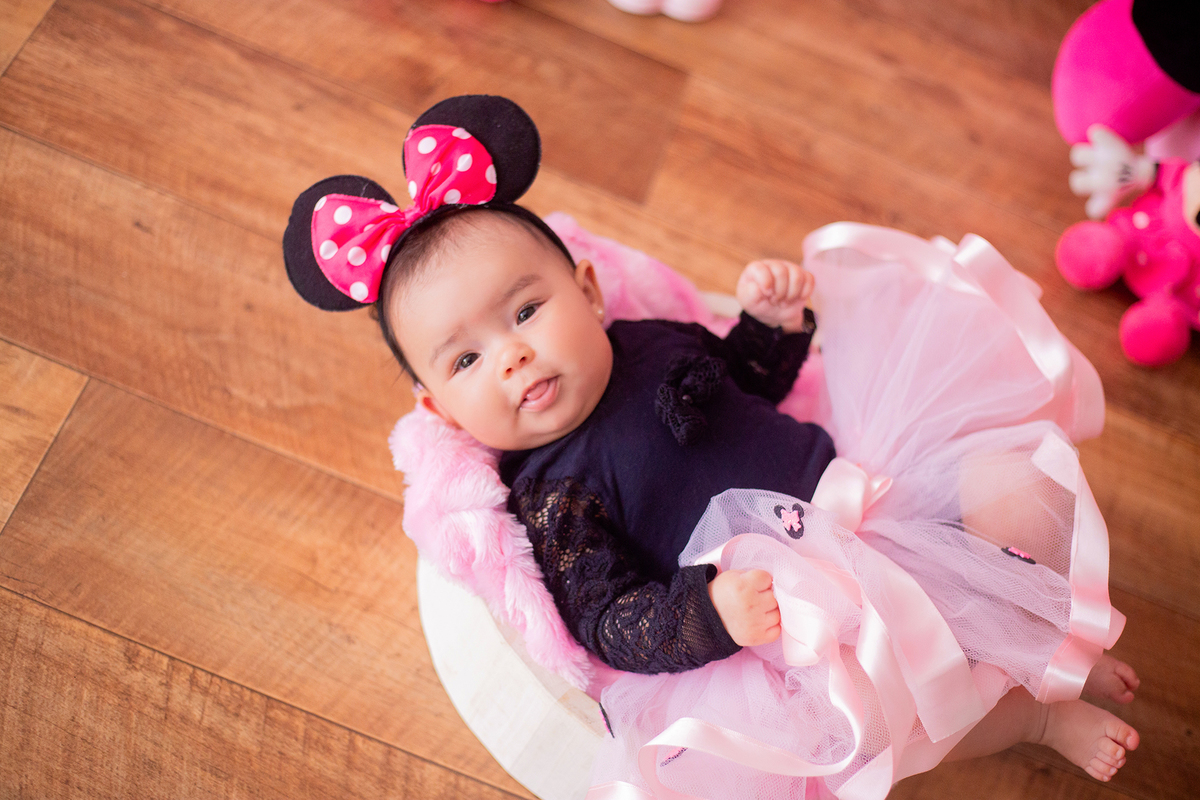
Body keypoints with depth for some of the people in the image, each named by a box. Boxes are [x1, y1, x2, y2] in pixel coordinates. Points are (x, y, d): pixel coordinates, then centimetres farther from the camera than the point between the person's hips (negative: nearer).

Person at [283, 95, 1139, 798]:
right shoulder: (552, 499, -11)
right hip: (791, 614, -6)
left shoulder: (654, 341, 7)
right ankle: (1034, 712, -4)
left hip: (856, 482, 7)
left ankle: (1059, 647, 17)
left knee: (1007, 484, -3)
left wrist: (771, 319, 4)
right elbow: (612, 625, -17)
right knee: (862, 705, -32)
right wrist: (709, 614, -37)